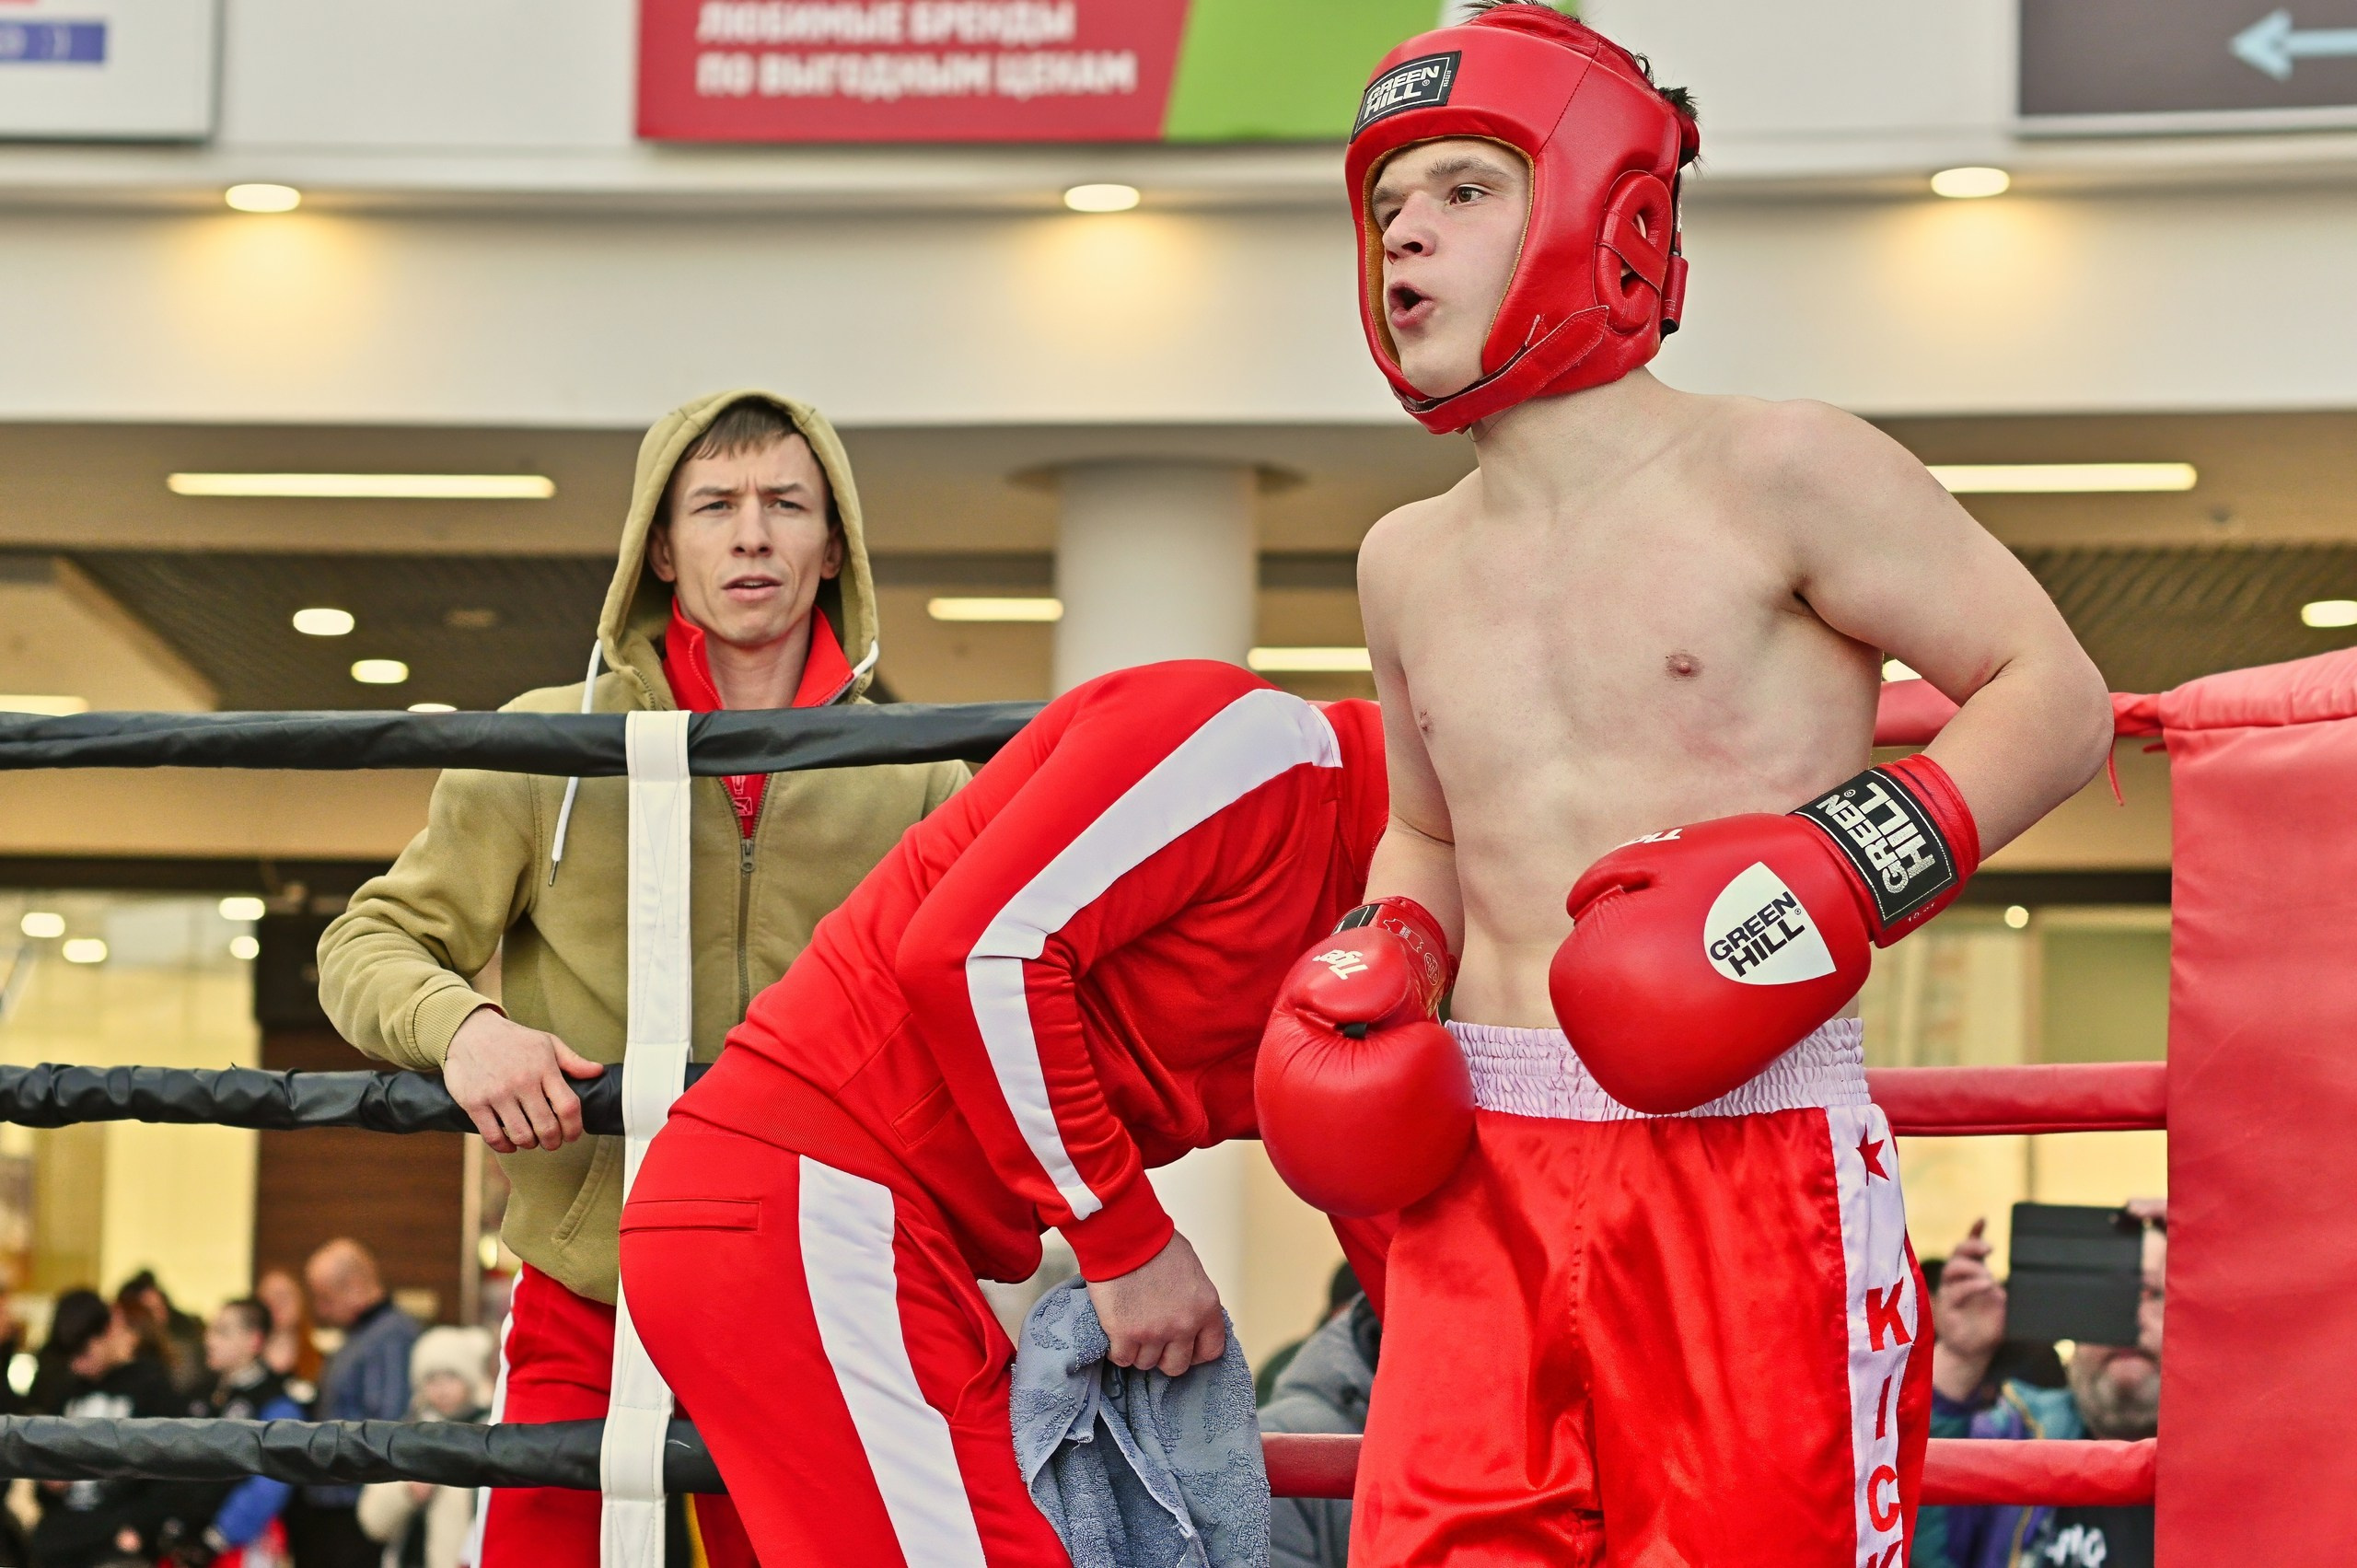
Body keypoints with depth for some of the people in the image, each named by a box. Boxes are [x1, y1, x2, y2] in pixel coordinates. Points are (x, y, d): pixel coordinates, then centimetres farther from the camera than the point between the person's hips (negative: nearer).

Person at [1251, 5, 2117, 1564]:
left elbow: (2058, 698, -2)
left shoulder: (1776, 474, -3)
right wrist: (1378, 959, 9)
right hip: (1484, 1173, 5)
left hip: (1750, 1158, -5)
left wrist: (1840, 863, -15)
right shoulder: (1411, 563, 15)